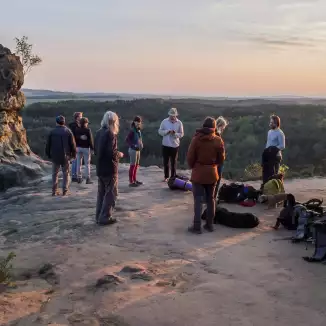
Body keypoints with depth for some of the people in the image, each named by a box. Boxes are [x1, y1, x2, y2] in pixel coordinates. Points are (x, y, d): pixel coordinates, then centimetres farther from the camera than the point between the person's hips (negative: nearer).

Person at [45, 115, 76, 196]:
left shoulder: (52, 132, -2)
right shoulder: (68, 132, -4)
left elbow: (48, 145, 3)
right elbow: (72, 144, -3)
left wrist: (48, 155, 14)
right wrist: (73, 155, 7)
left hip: (55, 156, 1)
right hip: (65, 156, -1)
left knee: (55, 173, 11)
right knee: (66, 173, 8)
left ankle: (54, 191, 10)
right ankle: (65, 191, 5)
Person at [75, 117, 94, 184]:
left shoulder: (76, 130, 2)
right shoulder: (88, 130, -11)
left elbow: (74, 139, 7)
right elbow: (90, 140, -11)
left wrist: (75, 147, 15)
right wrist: (92, 148, -3)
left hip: (78, 148, 4)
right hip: (86, 148, -4)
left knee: (79, 163, 10)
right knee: (87, 164, 1)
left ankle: (79, 178, 13)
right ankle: (88, 179, -1)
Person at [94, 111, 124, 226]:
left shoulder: (99, 133, 8)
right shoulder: (110, 134, -18)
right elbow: (112, 153, -25)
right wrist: (119, 154, -6)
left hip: (100, 168, 8)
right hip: (109, 169, -8)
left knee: (101, 192, 15)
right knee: (111, 193, 1)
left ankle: (99, 216, 21)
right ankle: (105, 217, 2)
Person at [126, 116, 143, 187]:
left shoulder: (139, 130, 7)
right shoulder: (132, 130, -16)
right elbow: (127, 140, -19)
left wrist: (141, 144, 5)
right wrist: (133, 145, -22)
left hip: (138, 150, 8)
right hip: (133, 150, -8)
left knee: (136, 165, 15)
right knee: (133, 165, -5)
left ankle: (134, 180, 26)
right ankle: (131, 182, 0)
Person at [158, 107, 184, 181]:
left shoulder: (179, 123, -4)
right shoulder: (164, 121, -1)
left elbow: (181, 134, -2)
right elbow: (160, 131, -1)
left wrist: (175, 133, -22)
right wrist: (167, 131, -18)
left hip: (175, 145, -1)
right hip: (165, 145, 1)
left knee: (173, 162, 6)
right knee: (166, 161, 8)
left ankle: (173, 177, 16)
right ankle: (166, 176, 20)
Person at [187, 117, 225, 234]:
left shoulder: (196, 139, -9)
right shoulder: (218, 140, -4)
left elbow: (190, 157, -7)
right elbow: (221, 158, 2)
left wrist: (193, 167, 12)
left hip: (198, 173, -2)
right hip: (212, 173, 3)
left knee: (198, 200, 1)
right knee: (210, 199, 13)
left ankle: (197, 226, 0)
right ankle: (209, 224, 19)